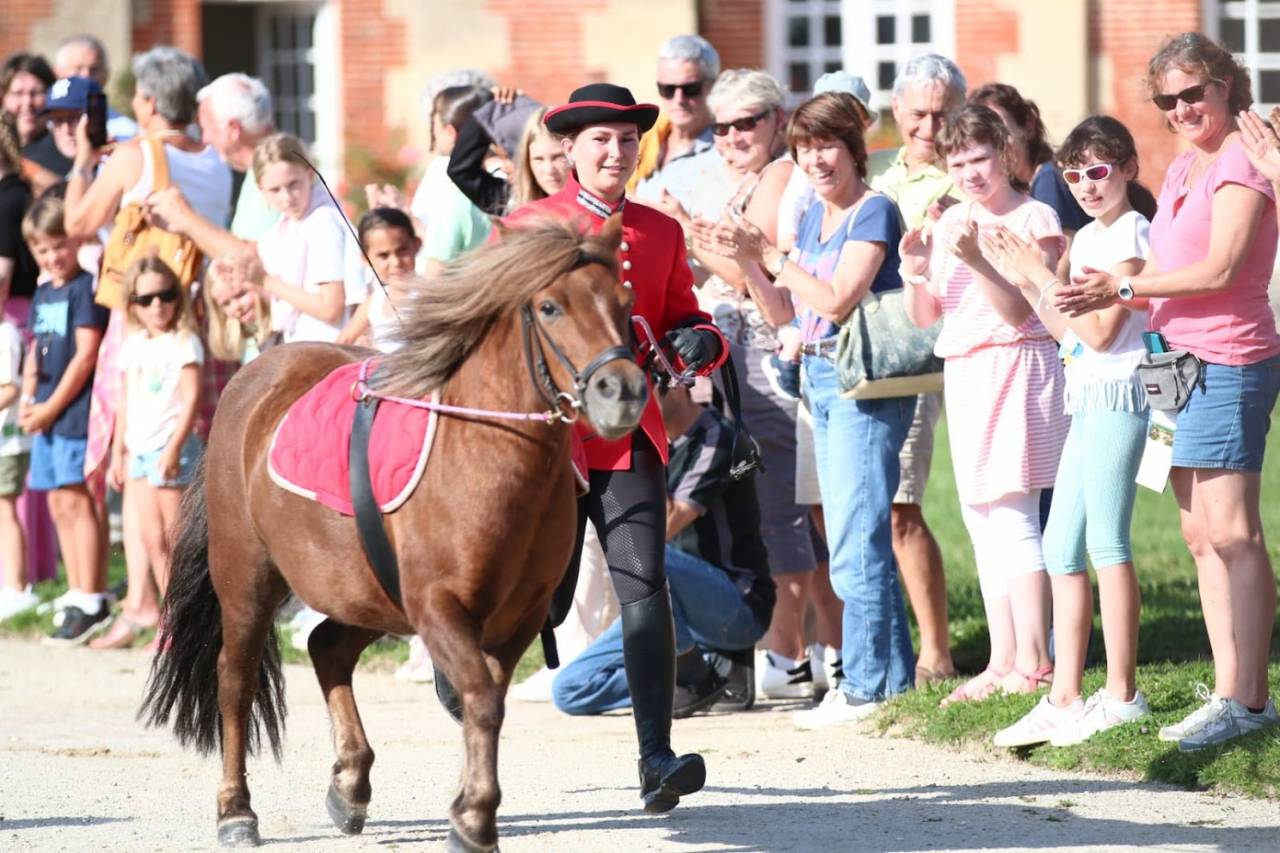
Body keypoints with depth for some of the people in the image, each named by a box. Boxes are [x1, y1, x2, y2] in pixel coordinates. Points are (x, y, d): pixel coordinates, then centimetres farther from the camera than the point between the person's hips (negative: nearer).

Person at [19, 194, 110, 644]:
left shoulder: (85, 288, -9)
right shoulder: (42, 295, 16)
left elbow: (86, 354, -14)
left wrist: (52, 406, -12)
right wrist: (28, 400, 2)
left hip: (74, 410, -8)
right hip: (46, 416, 8)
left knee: (75, 502, -10)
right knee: (59, 505, 10)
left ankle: (91, 602, -9)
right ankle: (76, 595, 16)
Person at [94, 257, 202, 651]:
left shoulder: (184, 343, -6)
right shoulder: (132, 347, 14)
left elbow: (191, 399, -14)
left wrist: (174, 447, -21)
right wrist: (118, 452, 17)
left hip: (171, 449, -6)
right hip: (139, 449, 6)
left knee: (173, 537, -4)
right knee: (151, 537, 7)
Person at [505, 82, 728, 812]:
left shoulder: (661, 233, 12)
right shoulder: (525, 227, 4)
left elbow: (685, 325, 15)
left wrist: (700, 343, -9)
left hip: (633, 435, 1)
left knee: (645, 587, -12)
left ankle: (657, 759, -18)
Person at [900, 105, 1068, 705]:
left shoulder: (1034, 219, -6)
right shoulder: (950, 222, 13)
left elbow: (1019, 310, -14)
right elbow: (924, 316, 10)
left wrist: (975, 260, -27)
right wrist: (916, 274, -10)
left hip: (1015, 368, -7)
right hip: (964, 375, 7)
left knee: (1011, 517, -12)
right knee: (982, 520, 8)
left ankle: (1033, 664, -11)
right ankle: (1003, 661, 12)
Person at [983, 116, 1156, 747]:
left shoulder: (1130, 233, -9)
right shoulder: (1087, 239, 16)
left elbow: (1100, 331, -16)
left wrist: (1043, 277, -11)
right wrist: (1024, 281, 12)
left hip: (1116, 393, -9)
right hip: (1088, 398, 9)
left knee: (1105, 541, -8)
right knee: (1061, 548, 6)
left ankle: (1122, 695, -5)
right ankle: (1064, 700, 7)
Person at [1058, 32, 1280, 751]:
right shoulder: (1185, 168, 18)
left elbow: (1220, 269, -17)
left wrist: (1124, 287, -15)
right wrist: (1112, 295, 4)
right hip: (1181, 358, 9)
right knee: (1200, 536, 8)